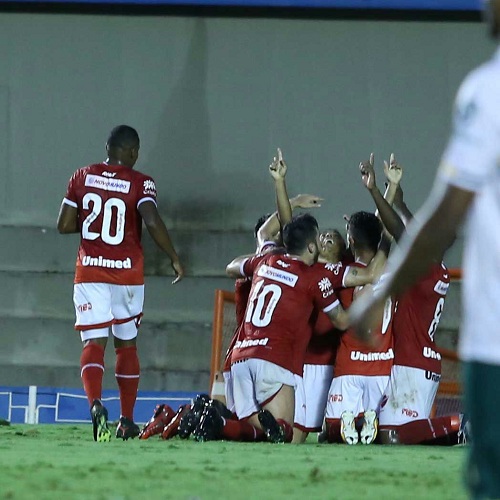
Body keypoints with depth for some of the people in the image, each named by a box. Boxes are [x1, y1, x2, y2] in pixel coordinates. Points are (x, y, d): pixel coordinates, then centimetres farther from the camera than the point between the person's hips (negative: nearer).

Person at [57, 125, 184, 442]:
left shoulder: (82, 177, 3)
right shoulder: (140, 184, -5)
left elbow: (64, 225, 3)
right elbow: (152, 222, -20)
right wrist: (175, 259, -11)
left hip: (89, 272, 1)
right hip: (128, 273, -1)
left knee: (95, 343, -5)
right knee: (127, 344, 15)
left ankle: (96, 403, -33)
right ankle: (127, 420, 20)